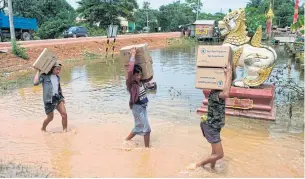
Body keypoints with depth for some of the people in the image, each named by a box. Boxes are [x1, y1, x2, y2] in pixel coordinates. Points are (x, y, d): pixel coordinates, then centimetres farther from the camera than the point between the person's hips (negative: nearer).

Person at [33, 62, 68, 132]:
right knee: (50, 117, 7)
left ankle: (65, 130, 2)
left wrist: (62, 97, 19)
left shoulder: (57, 77, 12)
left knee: (64, 114, -9)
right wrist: (38, 71, -15)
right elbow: (35, 83, -23)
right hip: (49, 100, -5)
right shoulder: (44, 76, -6)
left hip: (58, 98, 5)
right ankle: (43, 128, 35)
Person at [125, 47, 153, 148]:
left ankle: (126, 141, 39)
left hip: (143, 107, 8)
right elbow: (130, 71, -37)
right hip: (137, 108, -8)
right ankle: (147, 147, 14)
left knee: (139, 127, 21)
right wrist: (133, 55, -32)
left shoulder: (142, 82, -1)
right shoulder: (131, 84, -20)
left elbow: (150, 76, 17)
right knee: (146, 128, -2)